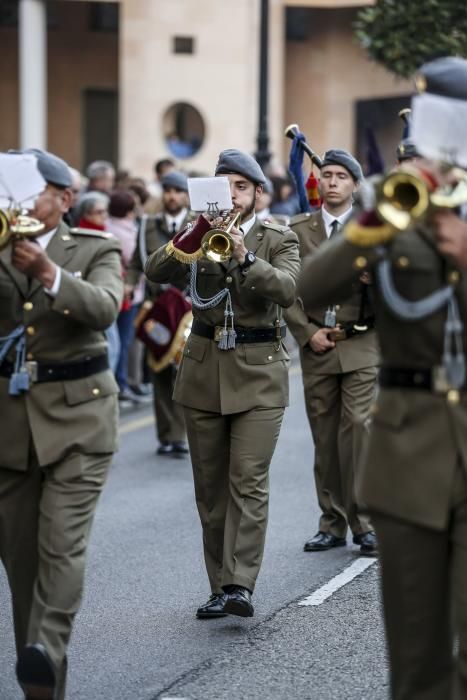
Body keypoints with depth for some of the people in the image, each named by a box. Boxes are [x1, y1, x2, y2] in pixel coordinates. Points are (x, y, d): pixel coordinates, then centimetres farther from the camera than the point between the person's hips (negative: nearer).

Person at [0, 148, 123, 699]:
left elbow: (104, 307, -18)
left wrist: (49, 273, -34)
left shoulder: (95, 251, 2)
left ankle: (46, 651, -27)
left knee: (62, 543, -16)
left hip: (77, 412, -3)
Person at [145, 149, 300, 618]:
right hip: (203, 369, 3)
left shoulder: (278, 241, 3)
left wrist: (245, 257, -28)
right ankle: (221, 587, 12)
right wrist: (197, 233, -20)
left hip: (258, 372, -3)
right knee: (210, 488, 6)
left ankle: (240, 585, -16)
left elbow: (287, 289, -16)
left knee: (248, 484, -12)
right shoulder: (201, 236, 10)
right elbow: (156, 272, -7)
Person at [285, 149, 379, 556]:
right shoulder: (298, 230, 8)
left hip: (361, 346, -2)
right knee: (324, 438, 6)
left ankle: (365, 523, -4)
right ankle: (333, 523, 14)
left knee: (357, 429, -11)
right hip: (316, 347, 2)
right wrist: (308, 332, -4)